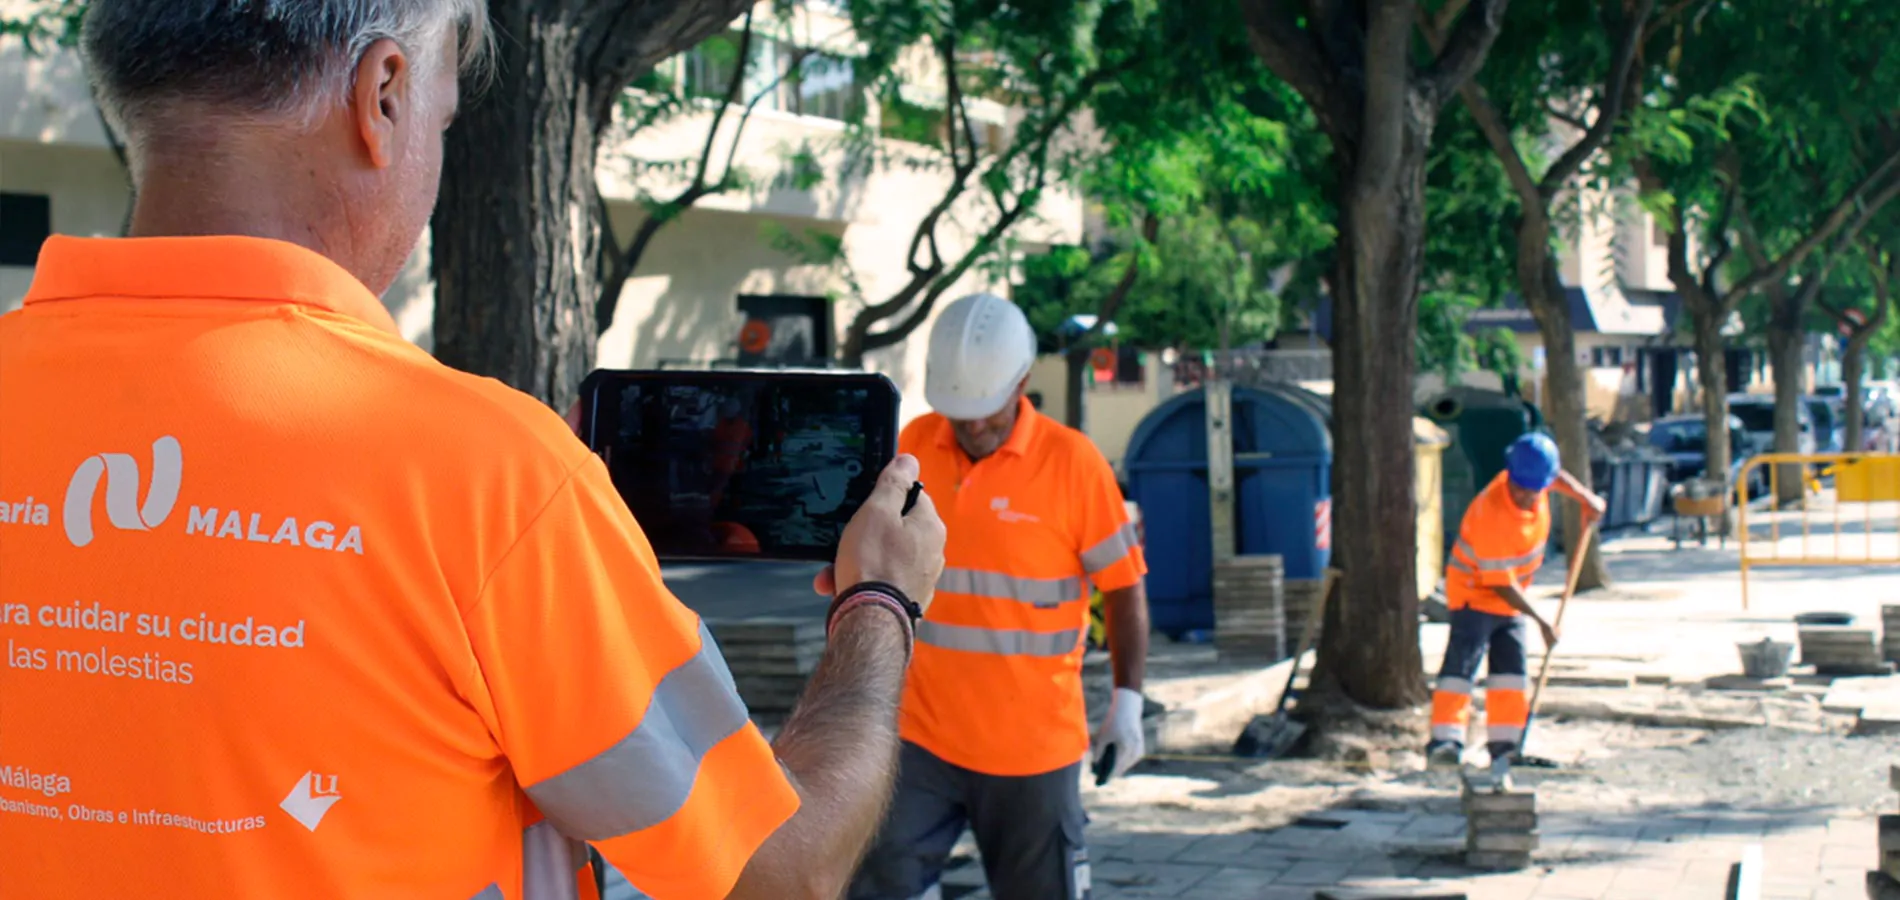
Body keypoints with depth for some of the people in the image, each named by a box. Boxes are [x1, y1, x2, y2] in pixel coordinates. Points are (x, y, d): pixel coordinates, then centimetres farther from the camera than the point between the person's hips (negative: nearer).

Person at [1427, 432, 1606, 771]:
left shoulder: (1536, 480, -12)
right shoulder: (1491, 514, -33)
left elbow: (1557, 476, 17)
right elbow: (1501, 584, -28)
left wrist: (1586, 499, 7)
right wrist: (1541, 620, -24)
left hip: (1511, 595, 8)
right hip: (1474, 591, -8)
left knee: (1511, 667, 6)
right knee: (1462, 662, -18)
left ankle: (1504, 745, 11)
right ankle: (1445, 741, -21)